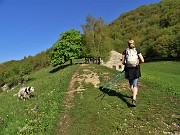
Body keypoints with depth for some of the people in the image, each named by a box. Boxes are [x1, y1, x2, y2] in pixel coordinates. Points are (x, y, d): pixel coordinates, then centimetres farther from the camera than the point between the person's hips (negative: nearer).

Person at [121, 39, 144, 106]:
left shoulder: (125, 51, 1)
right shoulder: (137, 50, 0)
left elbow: (123, 62, -1)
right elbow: (142, 60, -3)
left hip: (128, 70, 1)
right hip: (136, 70, -1)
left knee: (131, 83, 21)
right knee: (135, 85, 0)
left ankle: (134, 95, 40)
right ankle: (134, 99, -16)